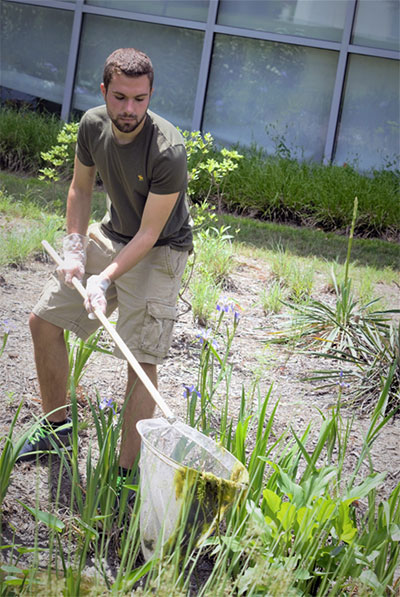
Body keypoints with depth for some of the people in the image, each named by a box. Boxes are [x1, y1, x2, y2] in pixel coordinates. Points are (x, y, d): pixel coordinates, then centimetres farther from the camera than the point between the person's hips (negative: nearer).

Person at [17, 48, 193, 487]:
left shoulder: (168, 151, -30)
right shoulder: (93, 125, -11)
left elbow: (149, 234, -25)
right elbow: (81, 188, 6)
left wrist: (105, 278, -33)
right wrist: (74, 249, -4)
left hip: (158, 252, -7)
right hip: (109, 235, 7)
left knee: (142, 359, -14)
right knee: (43, 320, 7)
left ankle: (126, 474, -7)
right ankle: (57, 428, 24)